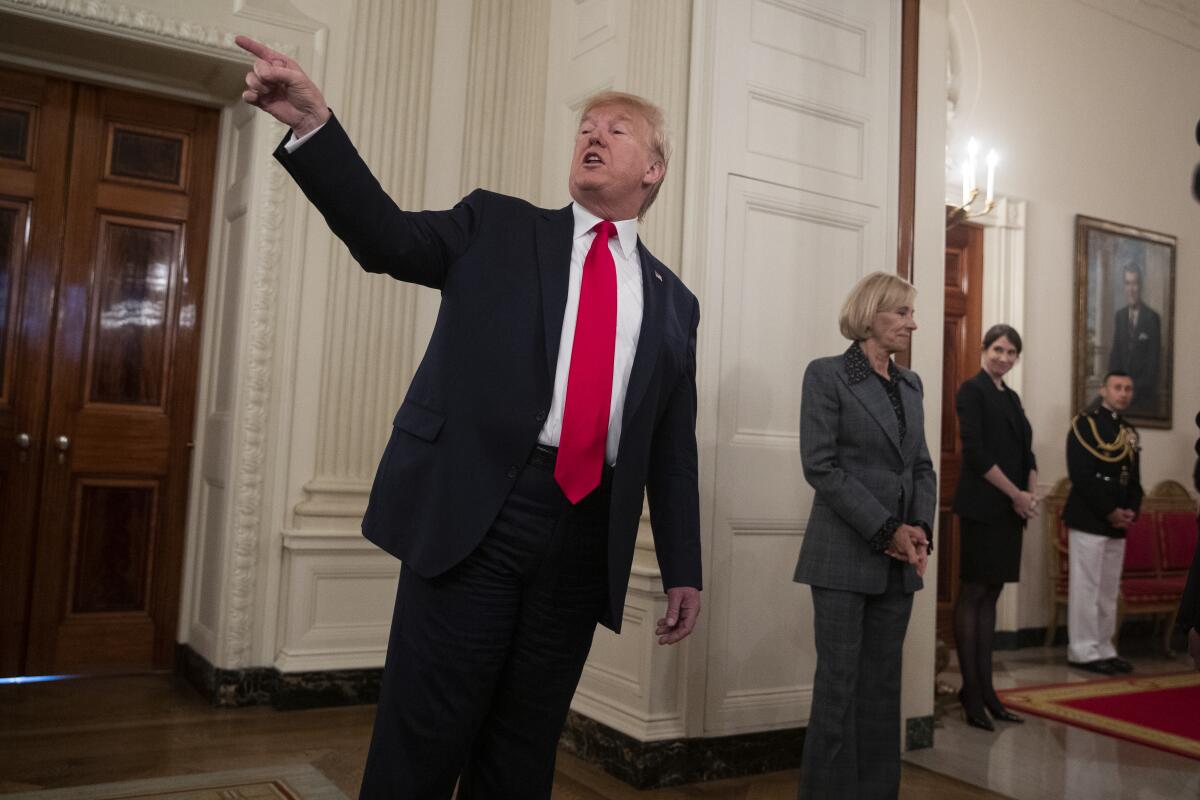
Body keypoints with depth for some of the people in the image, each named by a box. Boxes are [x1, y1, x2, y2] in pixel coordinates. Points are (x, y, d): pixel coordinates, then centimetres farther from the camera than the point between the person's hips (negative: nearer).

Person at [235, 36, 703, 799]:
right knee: (422, 737, 2)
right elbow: (387, 237, -3)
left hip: (586, 535, 3)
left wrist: (683, 570, 10)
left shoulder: (673, 301, 15)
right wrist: (314, 125, -16)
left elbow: (674, 451, 13)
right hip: (475, 510, -2)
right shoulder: (497, 227, 11)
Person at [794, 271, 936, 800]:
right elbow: (820, 465, -12)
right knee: (839, 683, -1)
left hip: (899, 560, 6)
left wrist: (920, 530, -3)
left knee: (883, 683, 9)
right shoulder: (827, 375, -5)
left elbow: (921, 466, 14)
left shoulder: (910, 384, 15)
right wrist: (886, 529, -14)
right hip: (845, 556, -6)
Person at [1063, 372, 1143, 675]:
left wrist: (1132, 511, -2)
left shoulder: (1130, 432, 17)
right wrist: (1109, 511, -15)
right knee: (1086, 587, -4)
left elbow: (1134, 478, 17)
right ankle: (1084, 651, 3)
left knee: (1109, 590, 11)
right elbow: (1080, 475, -15)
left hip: (1118, 523, 7)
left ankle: (1104, 649, 19)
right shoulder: (1085, 423, -6)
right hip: (1088, 520, -7)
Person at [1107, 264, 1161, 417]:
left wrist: (1144, 386, -10)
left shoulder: (1152, 317, -7)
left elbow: (1154, 356, -7)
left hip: (1144, 391, -4)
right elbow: (1115, 352, 9)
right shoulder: (1119, 315, 8)